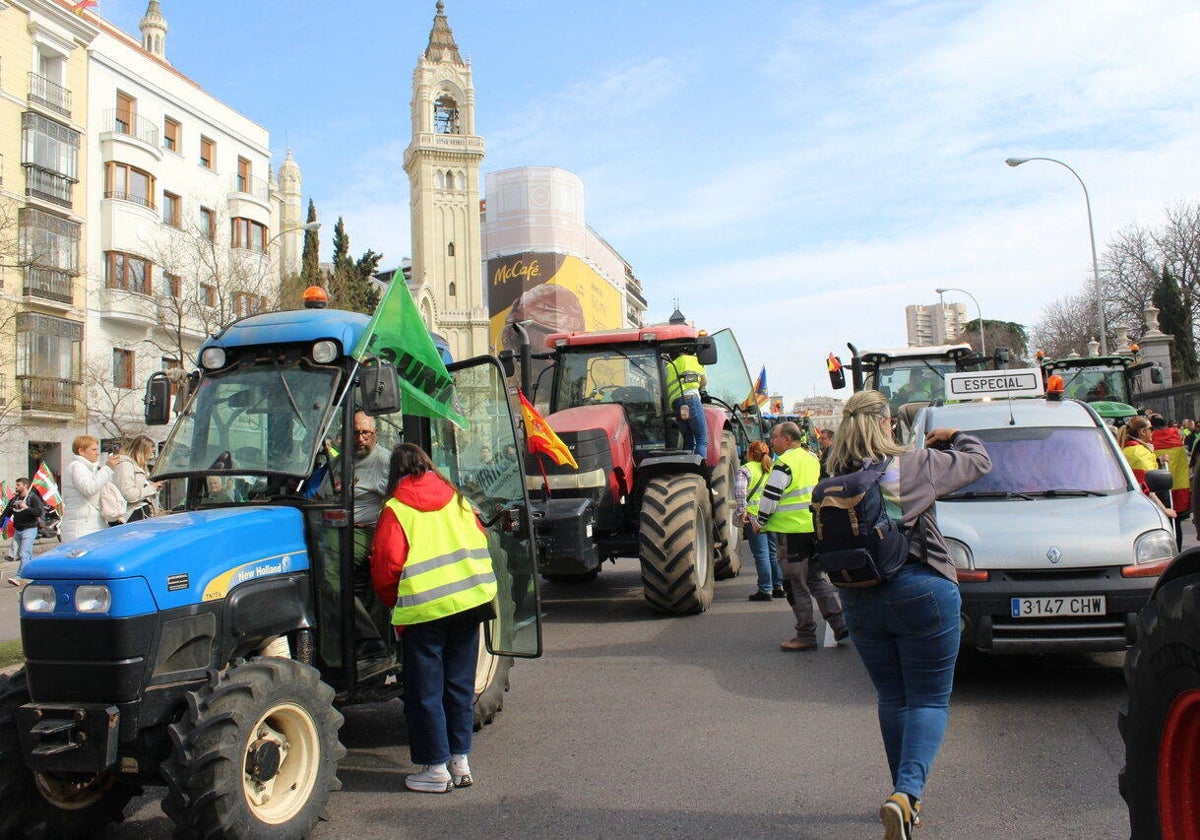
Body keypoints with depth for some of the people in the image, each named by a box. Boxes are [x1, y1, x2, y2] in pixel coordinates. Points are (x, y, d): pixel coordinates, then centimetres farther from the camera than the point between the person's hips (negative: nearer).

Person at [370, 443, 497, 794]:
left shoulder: (396, 509, -5)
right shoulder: (456, 499, 9)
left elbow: (386, 566, -8)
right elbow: (480, 540, 14)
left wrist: (395, 604, 9)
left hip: (423, 608, -5)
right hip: (470, 602, 5)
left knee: (425, 690, 7)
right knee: (459, 684, 15)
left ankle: (436, 768, 11)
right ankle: (460, 760, 22)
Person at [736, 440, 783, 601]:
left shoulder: (746, 469, -5)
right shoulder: (772, 469, 14)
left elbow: (739, 489, -21)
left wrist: (741, 510, -18)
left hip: (754, 516, -6)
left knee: (761, 554, -3)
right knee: (774, 552, 15)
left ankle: (765, 590, -1)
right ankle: (779, 586, 21)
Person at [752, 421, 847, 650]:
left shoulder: (784, 463, -15)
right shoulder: (813, 459, 12)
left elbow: (770, 497, -15)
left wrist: (759, 522, -2)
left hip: (792, 530, -8)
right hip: (816, 528, 8)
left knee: (796, 585, 1)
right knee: (817, 579, 19)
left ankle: (806, 636, 6)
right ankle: (840, 624, 15)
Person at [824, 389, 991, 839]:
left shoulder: (836, 480, -1)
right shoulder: (918, 464, -8)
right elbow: (979, 461, 7)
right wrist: (955, 437, 25)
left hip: (859, 601, 4)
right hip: (920, 592, -4)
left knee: (891, 699, 19)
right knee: (930, 700, 5)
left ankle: (904, 794, 28)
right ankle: (906, 793, -14)